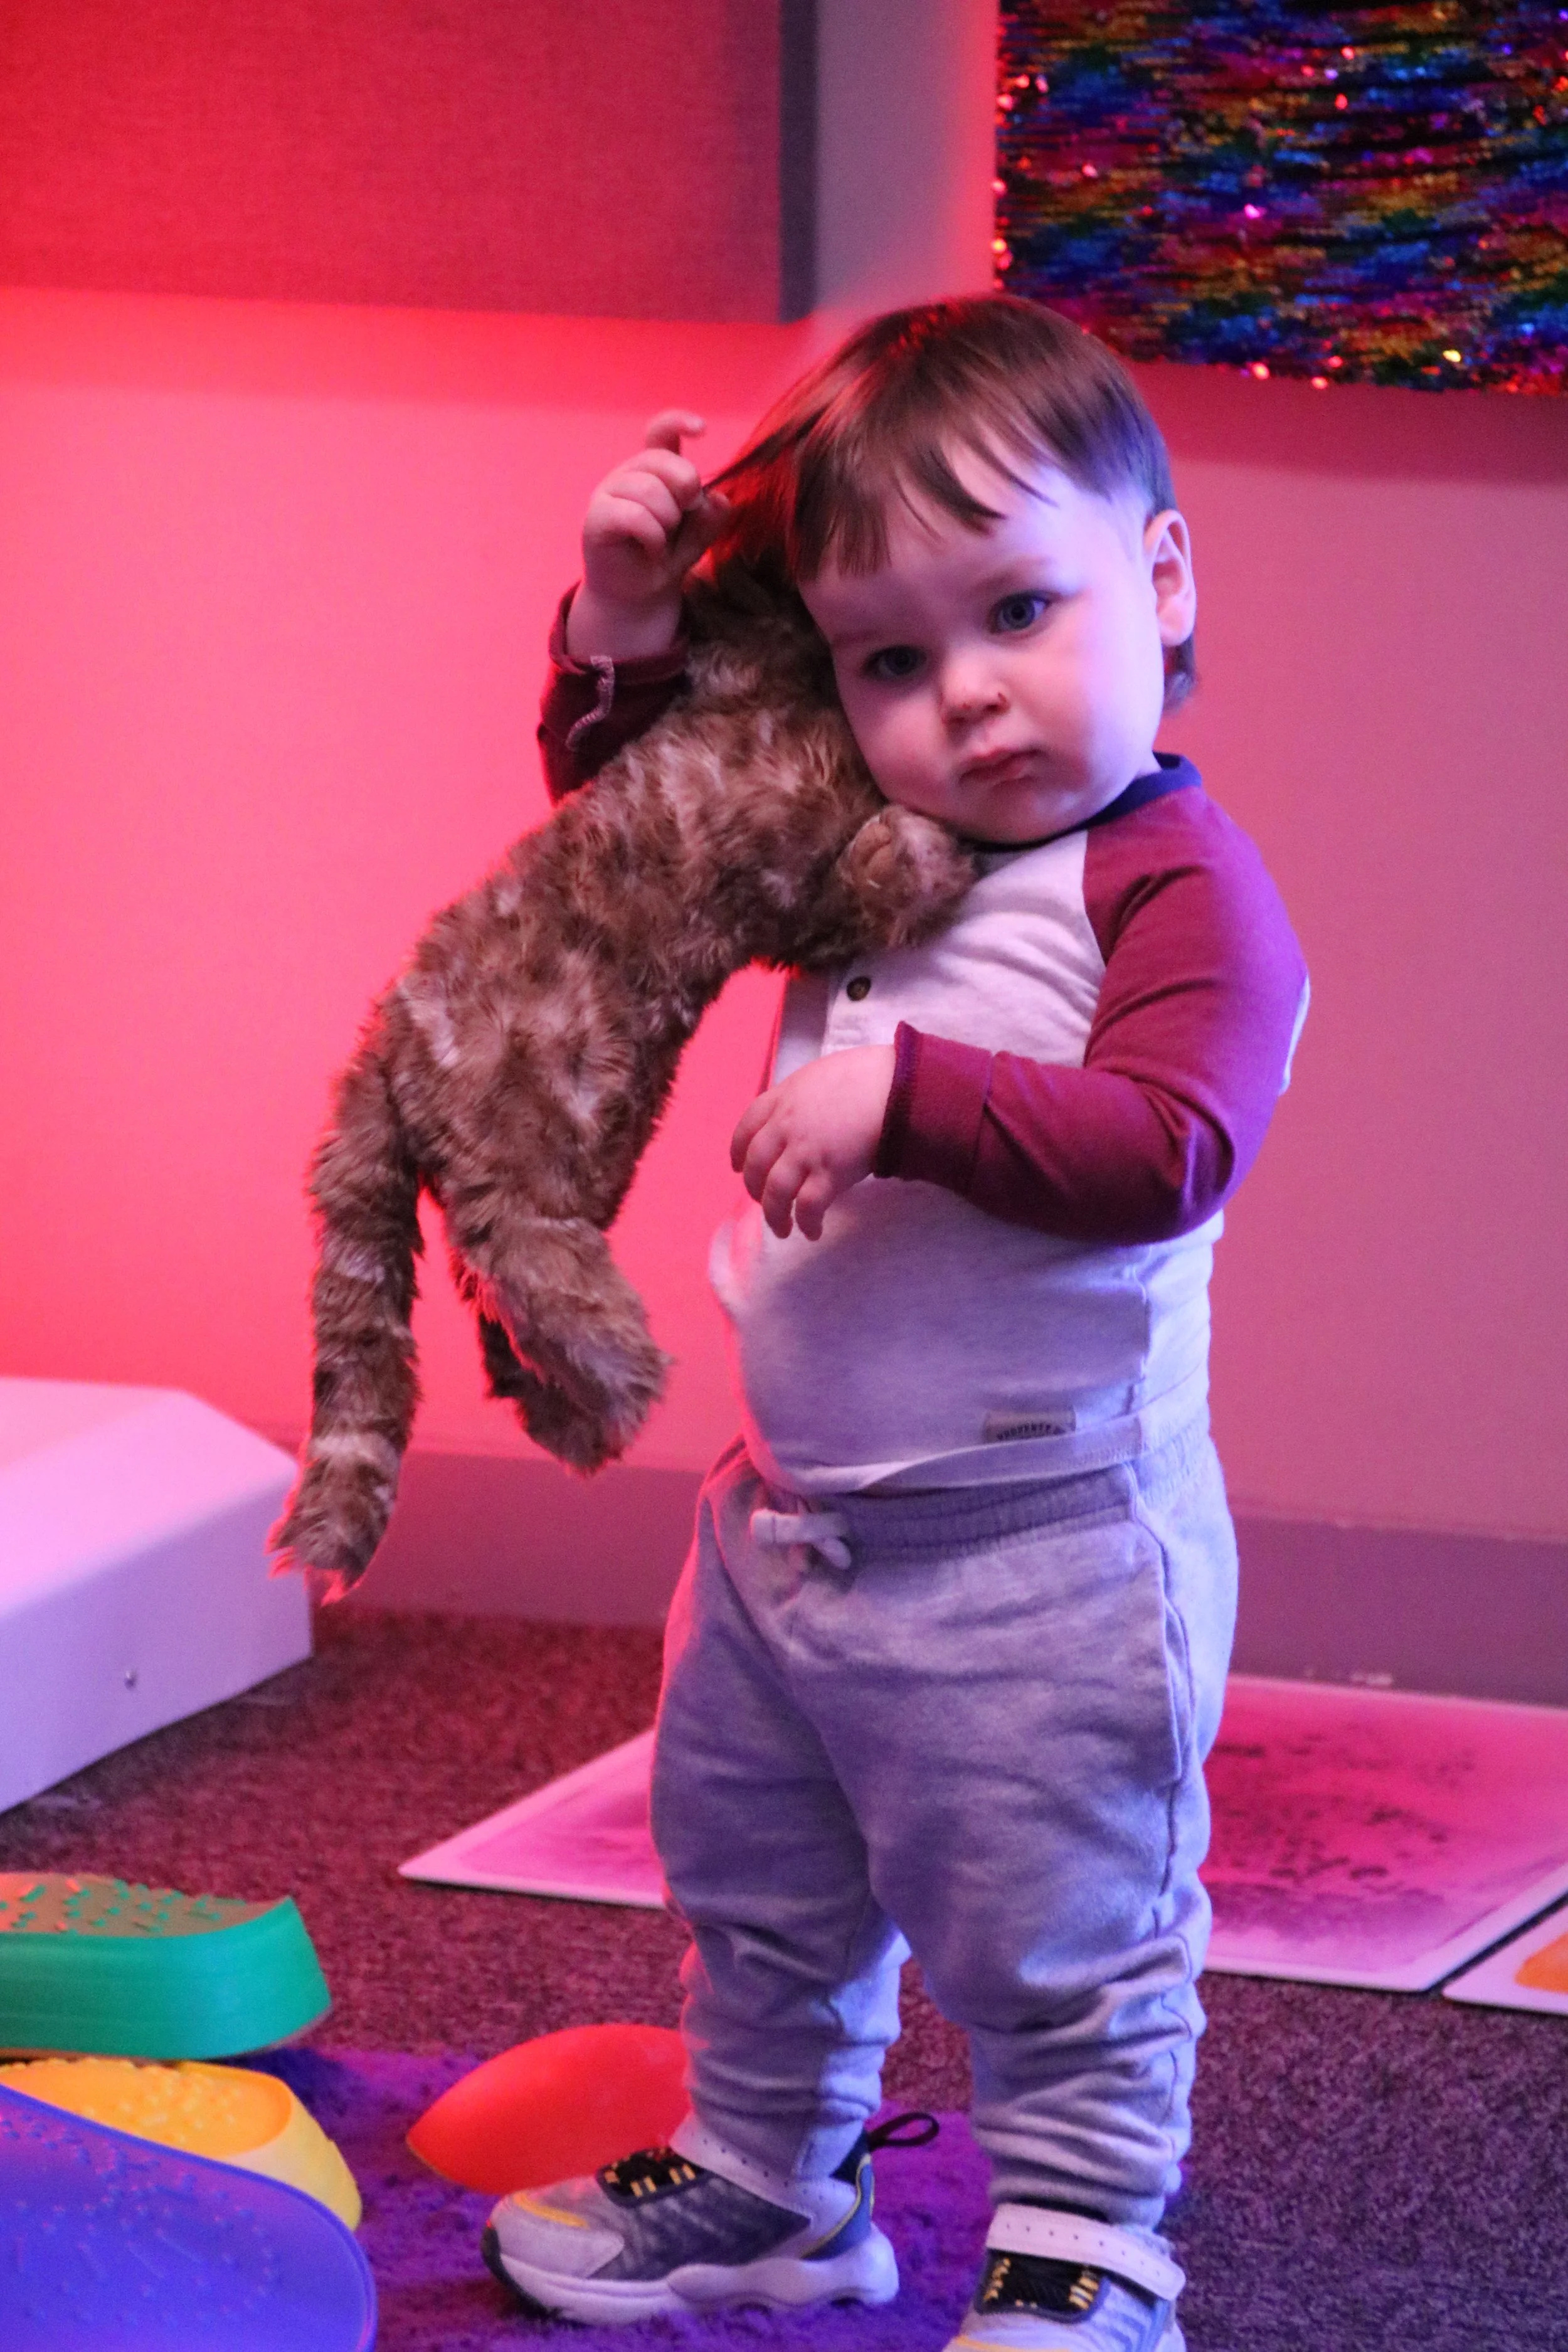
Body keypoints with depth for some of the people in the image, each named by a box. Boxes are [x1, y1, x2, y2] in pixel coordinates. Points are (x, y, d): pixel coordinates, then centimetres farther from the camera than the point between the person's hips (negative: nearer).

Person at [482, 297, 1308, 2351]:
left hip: (1038, 1555, -9)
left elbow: (1159, 1149, -30)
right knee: (762, 1898, 24)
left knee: (1060, 1950, 4)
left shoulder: (1180, 885, -18)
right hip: (789, 1522, 9)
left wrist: (909, 1094, -36)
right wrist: (624, 633, 3)